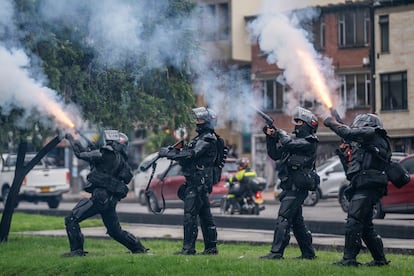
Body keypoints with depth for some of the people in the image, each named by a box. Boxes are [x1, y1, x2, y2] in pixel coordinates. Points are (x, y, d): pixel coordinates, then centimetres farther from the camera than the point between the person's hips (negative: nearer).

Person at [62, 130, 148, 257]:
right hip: (111, 201, 8)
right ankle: (139, 248, 24)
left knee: (71, 220, -4)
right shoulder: (123, 163, 14)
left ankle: (77, 250, -6)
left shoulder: (107, 154, -9)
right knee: (114, 230, 23)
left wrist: (72, 140, 12)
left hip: (100, 197, -8)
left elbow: (81, 154, -6)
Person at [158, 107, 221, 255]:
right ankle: (211, 247, 16)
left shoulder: (208, 140, -13)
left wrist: (168, 153, -17)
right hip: (200, 182, 10)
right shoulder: (201, 137, 20)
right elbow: (188, 155, 18)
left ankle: (188, 248, -10)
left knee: (190, 215, -11)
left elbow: (190, 155, -22)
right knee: (205, 215, 12)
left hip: (197, 182, -10)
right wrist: (172, 152, 1)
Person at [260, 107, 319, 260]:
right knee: (297, 221, 14)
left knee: (283, 219, -15)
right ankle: (308, 252, 21)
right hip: (290, 187, 10)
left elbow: (289, 143, -25)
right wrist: (271, 138, 5)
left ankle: (276, 252, -18)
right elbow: (275, 154, 18)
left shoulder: (309, 143, -9)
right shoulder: (296, 141, 20)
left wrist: (279, 132, -6)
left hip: (297, 188, -10)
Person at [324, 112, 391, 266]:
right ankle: (380, 259, 19)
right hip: (364, 188, 11)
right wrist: (346, 154, 17)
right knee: (365, 226, 14)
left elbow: (348, 133, -12)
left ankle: (349, 259, -18)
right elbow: (350, 171, 29)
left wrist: (332, 123, 3)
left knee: (353, 222, -15)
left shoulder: (372, 133, 1)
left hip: (366, 188, -11)